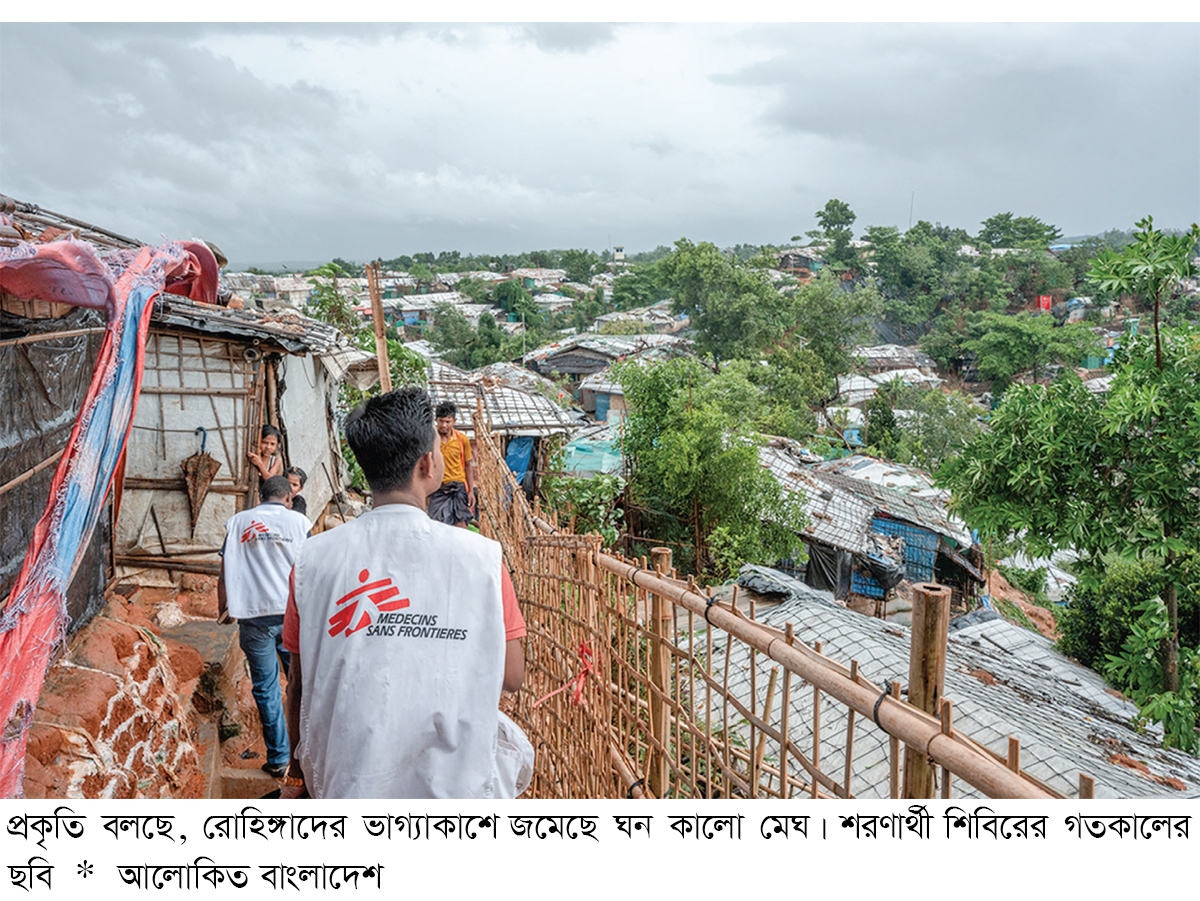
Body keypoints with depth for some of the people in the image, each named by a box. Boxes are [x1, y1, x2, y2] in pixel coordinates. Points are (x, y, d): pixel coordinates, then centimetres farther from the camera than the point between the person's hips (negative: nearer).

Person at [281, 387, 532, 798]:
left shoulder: (313, 559, -7)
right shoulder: (481, 557, -12)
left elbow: (300, 685, 2)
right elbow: (512, 677, -5)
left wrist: (297, 772, 17)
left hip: (349, 784, 3)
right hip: (454, 781, -2)